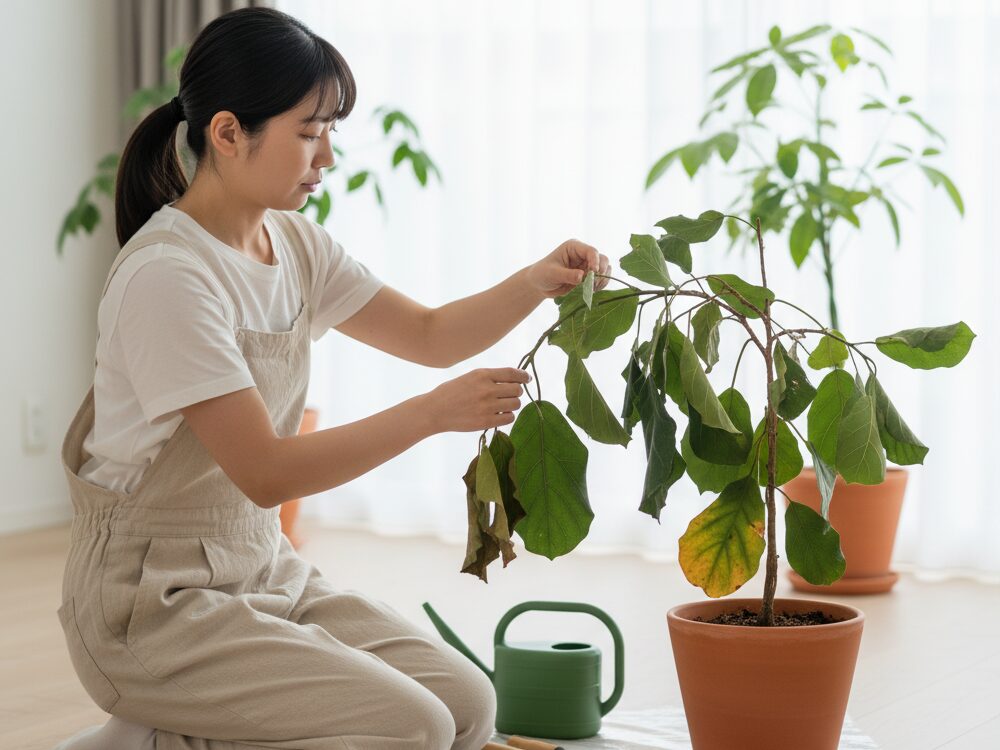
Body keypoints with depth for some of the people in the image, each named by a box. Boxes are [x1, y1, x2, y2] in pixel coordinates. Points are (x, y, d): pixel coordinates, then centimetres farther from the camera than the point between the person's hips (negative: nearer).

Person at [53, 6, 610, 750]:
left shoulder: (293, 244, 5)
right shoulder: (166, 277, -22)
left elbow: (431, 334, 12)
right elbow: (264, 473, -24)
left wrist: (537, 282, -5)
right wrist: (435, 412, -25)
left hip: (263, 568, 9)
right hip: (155, 598, -9)